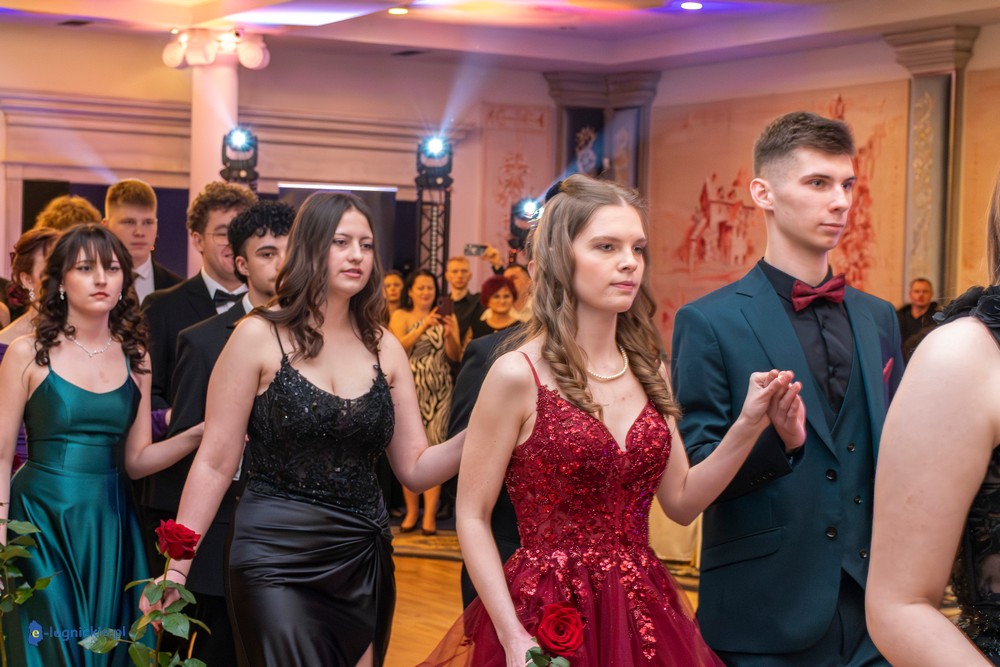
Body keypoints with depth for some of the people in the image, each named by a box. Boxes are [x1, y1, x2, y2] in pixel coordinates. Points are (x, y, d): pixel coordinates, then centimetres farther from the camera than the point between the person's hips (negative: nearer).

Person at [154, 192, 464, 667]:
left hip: (365, 564, 4)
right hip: (277, 560, -4)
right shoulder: (259, 337, -5)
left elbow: (415, 468, 6)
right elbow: (216, 463, -5)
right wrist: (176, 568, -9)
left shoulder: (384, 349, 7)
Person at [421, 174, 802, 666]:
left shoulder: (647, 371, 5)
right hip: (547, 621, -5)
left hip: (642, 613, 5)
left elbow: (681, 501, 7)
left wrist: (749, 426, -6)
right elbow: (473, 518, -8)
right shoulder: (518, 374, -11)